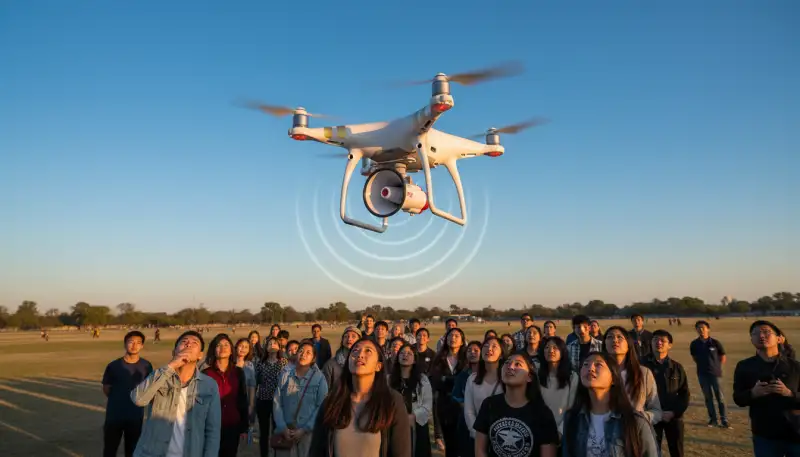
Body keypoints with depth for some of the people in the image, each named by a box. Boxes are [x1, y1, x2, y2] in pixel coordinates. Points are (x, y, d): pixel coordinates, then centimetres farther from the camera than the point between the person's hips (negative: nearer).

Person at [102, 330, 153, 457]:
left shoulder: (146, 366, -5)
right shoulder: (113, 365, -8)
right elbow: (106, 389, 5)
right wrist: (119, 400, 3)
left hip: (136, 416, 1)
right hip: (114, 415, -1)